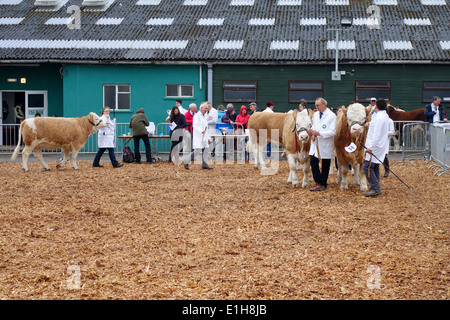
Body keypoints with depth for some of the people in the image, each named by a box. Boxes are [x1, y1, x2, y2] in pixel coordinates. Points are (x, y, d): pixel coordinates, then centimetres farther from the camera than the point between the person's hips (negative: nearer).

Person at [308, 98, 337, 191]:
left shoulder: (332, 116, -9)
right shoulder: (315, 115, 12)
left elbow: (332, 132, -14)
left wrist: (319, 133, -23)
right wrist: (311, 130, -1)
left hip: (326, 145, -5)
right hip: (315, 143, 5)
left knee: (325, 165, 4)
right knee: (313, 161, -7)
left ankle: (323, 184, 13)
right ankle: (319, 183, -3)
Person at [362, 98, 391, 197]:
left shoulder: (379, 118, -19)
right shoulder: (385, 116, 13)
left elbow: (376, 135, -23)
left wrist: (370, 147, -22)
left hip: (376, 147, -10)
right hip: (380, 147, 10)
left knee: (367, 166, -10)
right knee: (375, 167, 14)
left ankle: (375, 188, -12)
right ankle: (375, 189, 17)